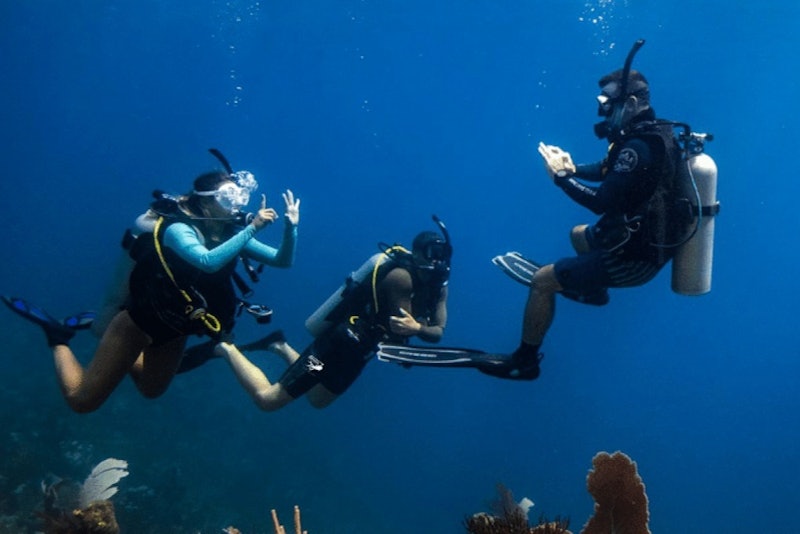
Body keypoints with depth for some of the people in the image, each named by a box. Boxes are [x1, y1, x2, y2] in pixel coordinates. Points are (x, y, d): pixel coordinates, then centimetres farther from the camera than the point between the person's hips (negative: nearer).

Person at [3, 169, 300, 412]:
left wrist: (291, 227, -25)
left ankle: (96, 327, 41)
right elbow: (208, 262, -46)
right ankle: (58, 335, 25)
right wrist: (252, 229, -45)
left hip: (175, 328, 7)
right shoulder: (178, 229, -27)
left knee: (151, 390, 31)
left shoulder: (232, 234, -8)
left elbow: (283, 260, -8)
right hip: (142, 320, -7)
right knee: (82, 400, 2)